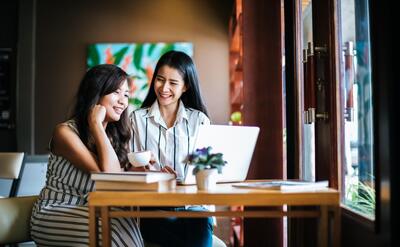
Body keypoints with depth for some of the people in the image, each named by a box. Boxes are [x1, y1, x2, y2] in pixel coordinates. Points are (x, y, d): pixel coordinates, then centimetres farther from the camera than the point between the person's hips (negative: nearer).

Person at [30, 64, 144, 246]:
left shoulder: (117, 134, 6)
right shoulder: (65, 132, -15)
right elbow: (109, 176, -24)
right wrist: (96, 124, -21)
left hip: (87, 213, 6)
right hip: (54, 215, -5)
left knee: (125, 222, -27)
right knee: (115, 228, -30)